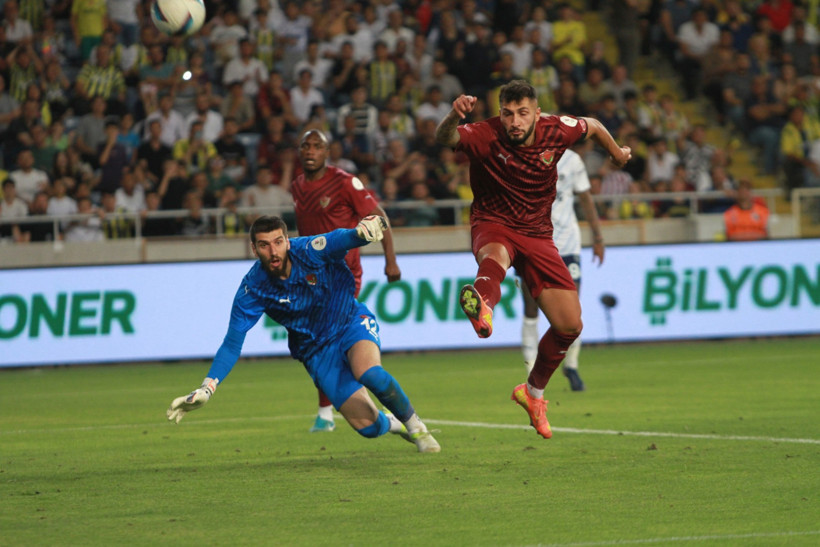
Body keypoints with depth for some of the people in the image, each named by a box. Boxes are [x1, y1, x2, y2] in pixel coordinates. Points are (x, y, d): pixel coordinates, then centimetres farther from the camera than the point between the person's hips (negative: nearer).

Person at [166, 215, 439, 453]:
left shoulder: (309, 251, -23)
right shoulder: (252, 290, -18)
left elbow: (340, 239, -41)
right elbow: (232, 344, -16)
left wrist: (363, 230, -65)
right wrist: (206, 388, -27)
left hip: (352, 323, -2)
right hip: (316, 351, 2)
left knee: (369, 374, -35)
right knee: (367, 426, -8)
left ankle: (415, 425, -5)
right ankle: (392, 423, 32)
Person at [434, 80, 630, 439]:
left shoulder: (556, 131, -9)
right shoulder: (484, 136, -20)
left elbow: (592, 127, 13)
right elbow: (444, 138, -39)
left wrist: (616, 152, 31)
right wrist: (453, 117, -62)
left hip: (537, 234, 4)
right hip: (493, 226, -4)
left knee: (570, 326, -1)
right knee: (496, 255, -43)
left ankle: (533, 392, 25)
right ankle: (482, 305, -80)